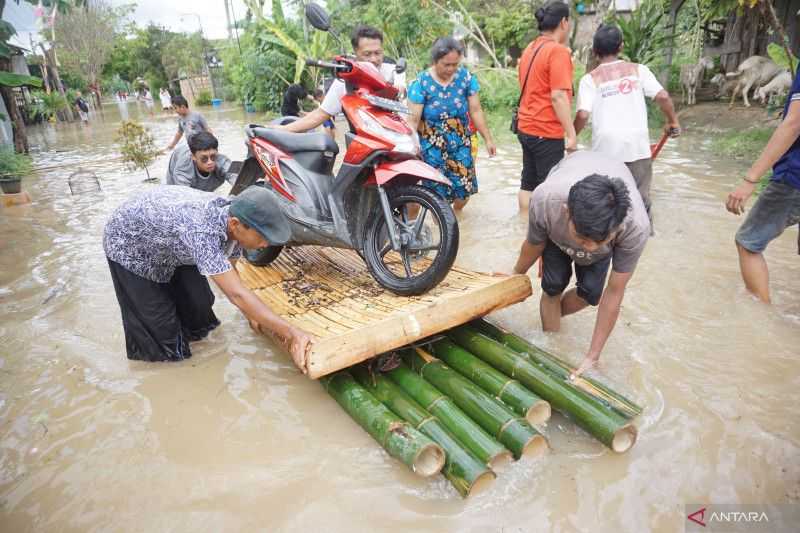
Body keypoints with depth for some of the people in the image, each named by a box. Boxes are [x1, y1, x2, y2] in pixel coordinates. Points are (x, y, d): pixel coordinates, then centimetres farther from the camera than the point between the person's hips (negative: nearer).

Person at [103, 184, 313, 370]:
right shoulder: (202, 231, -45)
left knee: (198, 301, 6)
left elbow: (229, 272, -4)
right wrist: (292, 333, -45)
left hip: (169, 241, 6)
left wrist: (253, 315, -4)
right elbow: (236, 294, -46)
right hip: (128, 242, -6)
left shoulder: (233, 218, -21)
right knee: (156, 319, 0)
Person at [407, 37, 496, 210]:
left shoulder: (465, 77, -2)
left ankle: (457, 211, 37)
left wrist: (488, 139, 4)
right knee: (436, 190, 0)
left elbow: (475, 111, 3)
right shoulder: (421, 83, -11)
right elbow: (413, 119, -15)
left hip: (460, 143, 3)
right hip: (432, 146, -3)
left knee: (465, 187, 2)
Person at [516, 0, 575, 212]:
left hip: (526, 127, 9)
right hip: (546, 132, -9)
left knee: (528, 182, 14)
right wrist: (571, 133, -17)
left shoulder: (530, 49, 12)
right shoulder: (558, 51, -14)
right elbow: (558, 96, -20)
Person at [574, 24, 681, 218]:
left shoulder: (590, 79, 2)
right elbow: (663, 96, -3)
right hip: (637, 145, 1)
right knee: (640, 200, 10)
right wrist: (673, 122, 12)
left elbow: (583, 115, -10)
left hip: (605, 147, -1)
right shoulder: (638, 69, 6)